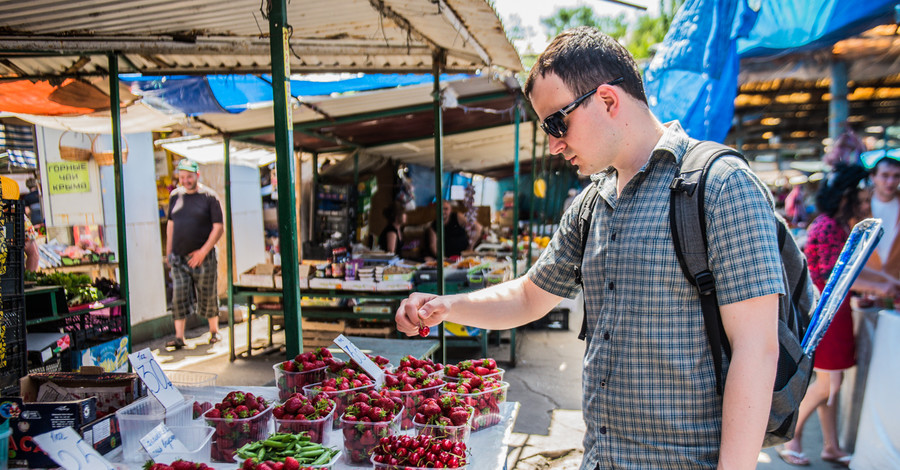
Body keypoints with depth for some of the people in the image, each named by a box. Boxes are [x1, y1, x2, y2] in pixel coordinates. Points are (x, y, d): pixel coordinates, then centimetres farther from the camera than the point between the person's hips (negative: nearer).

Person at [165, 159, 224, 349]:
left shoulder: (209, 196, -5)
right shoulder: (175, 196, 9)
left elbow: (218, 227, -8)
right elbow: (171, 223, 19)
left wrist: (203, 251, -14)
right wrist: (168, 251, 15)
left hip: (202, 257, -3)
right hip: (178, 257, 3)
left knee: (208, 296, 6)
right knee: (179, 296, -1)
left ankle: (214, 332, 22)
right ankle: (179, 337, 5)